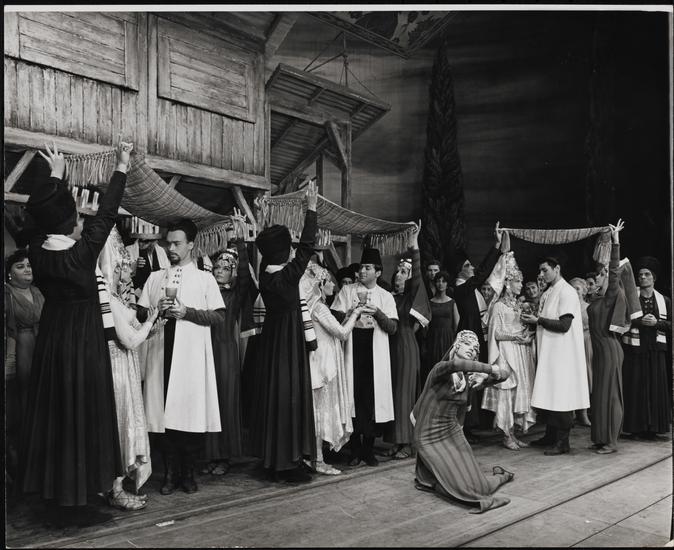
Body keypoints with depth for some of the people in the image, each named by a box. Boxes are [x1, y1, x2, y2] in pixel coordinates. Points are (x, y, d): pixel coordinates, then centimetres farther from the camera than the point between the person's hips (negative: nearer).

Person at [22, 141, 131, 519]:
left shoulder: (37, 251, -5)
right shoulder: (81, 253, -19)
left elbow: (48, 217, 12)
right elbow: (107, 213, -10)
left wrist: (57, 176, 25)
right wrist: (122, 166, 1)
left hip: (51, 341, 6)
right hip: (83, 341, -6)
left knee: (55, 416, 15)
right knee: (81, 416, 4)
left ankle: (58, 494, 28)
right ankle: (76, 502, 13)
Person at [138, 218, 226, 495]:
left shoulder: (205, 278, 7)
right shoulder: (155, 278, 15)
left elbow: (219, 316, 0)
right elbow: (140, 313, 12)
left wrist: (186, 312, -11)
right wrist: (157, 311, -8)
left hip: (192, 355, -2)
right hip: (161, 353, 2)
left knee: (192, 411, -3)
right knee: (163, 411, 0)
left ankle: (188, 472, 11)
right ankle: (170, 472, 12)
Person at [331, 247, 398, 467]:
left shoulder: (385, 296, 8)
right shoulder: (347, 291, 7)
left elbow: (393, 328, 0)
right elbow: (334, 318, 1)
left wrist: (377, 313, -14)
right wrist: (350, 314, -16)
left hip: (375, 355, 0)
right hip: (352, 352, 0)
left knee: (372, 400, 0)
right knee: (353, 398, -2)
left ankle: (369, 449, 13)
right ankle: (355, 450, 10)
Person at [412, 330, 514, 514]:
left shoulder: (467, 377, 4)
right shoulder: (441, 368, -15)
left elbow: (503, 375, 5)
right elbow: (456, 364, -40)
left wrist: (485, 377, -17)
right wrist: (492, 368, -39)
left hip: (453, 433, 6)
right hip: (430, 437, -6)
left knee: (478, 485, 1)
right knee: (460, 486, -15)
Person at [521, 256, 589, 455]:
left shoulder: (567, 292, -11)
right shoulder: (547, 294, 15)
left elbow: (564, 325, -19)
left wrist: (537, 320, -15)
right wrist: (532, 319, 2)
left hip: (562, 353, -8)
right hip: (547, 353, 8)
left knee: (561, 396, -5)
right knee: (549, 394, 11)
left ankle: (562, 442, 2)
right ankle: (551, 435, 20)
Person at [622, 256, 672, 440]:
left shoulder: (664, 301, 11)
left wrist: (656, 323, -10)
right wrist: (639, 321, -16)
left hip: (656, 351, 1)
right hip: (634, 350, -1)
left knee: (656, 388, 0)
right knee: (635, 388, -1)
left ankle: (653, 427, 9)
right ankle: (636, 426, 7)